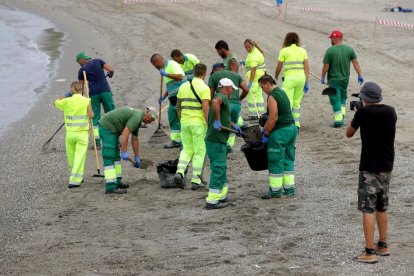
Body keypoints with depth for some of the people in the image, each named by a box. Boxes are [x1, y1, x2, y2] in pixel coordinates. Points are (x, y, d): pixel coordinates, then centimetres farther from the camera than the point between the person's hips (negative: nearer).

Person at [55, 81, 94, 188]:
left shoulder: (67, 101, -2)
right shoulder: (86, 101, -7)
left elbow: (56, 103, 16)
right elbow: (91, 115, -10)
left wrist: (66, 95, 18)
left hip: (70, 133, 2)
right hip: (82, 133, -2)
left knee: (71, 157, 18)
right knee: (79, 157, -2)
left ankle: (77, 178, 31)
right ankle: (74, 181, -9)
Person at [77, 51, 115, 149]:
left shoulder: (82, 70, 6)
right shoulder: (98, 61, 7)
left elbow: (81, 86, 5)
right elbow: (111, 69, -3)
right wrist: (110, 74, 20)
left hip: (93, 93, 0)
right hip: (105, 91, 1)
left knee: (95, 118, 6)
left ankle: (97, 143, 0)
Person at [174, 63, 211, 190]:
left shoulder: (183, 86, 6)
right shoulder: (204, 88, -12)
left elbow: (178, 106, 14)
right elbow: (205, 108, -20)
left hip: (185, 123, 5)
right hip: (199, 123, -5)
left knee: (187, 150, 17)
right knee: (199, 152, 5)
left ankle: (179, 172, -4)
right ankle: (195, 181, 5)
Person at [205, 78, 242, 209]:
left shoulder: (220, 98, 19)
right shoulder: (223, 97, -12)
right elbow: (215, 102, -39)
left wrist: (234, 126, 44)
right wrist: (217, 120, -34)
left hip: (218, 141, 10)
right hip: (216, 141, -10)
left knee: (221, 169, 19)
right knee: (218, 170, -7)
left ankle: (222, 196, 27)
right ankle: (211, 201, -7)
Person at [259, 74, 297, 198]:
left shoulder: (272, 96, -15)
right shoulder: (281, 92, 15)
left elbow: (273, 118, -20)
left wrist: (266, 133, -10)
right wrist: (265, 128, 24)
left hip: (280, 131, -9)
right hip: (291, 128, 9)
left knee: (275, 161, 1)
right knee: (288, 160, 14)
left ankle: (275, 190, 7)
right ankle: (289, 188, 17)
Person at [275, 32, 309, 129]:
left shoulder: (284, 51, -2)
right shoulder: (302, 51, 8)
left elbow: (278, 67, 1)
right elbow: (306, 67, 3)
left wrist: (276, 77, 20)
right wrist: (306, 82, 6)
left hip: (289, 78, -4)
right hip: (301, 77, 4)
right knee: (297, 103, 15)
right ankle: (296, 124, 16)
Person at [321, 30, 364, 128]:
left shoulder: (330, 51, -13)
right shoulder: (349, 49, 0)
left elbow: (326, 67, -12)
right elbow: (356, 63, -1)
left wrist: (322, 78, 2)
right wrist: (360, 75, 4)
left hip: (333, 80, -5)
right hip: (345, 79, 5)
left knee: (335, 99, 0)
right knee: (343, 97, 24)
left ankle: (338, 120, -3)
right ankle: (342, 114, 15)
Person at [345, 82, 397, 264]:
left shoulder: (363, 113, -14)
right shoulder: (391, 112, 2)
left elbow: (349, 133, 1)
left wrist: (356, 114, 17)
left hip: (369, 168, -6)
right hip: (387, 167, 6)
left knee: (368, 209, -4)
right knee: (382, 208, 19)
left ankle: (369, 252, -7)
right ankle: (382, 245, 28)